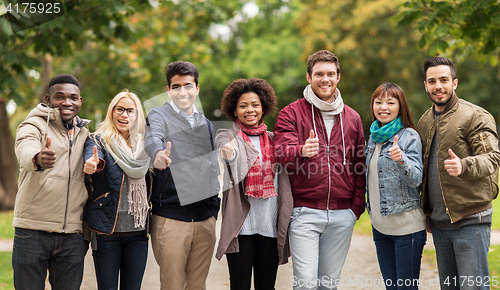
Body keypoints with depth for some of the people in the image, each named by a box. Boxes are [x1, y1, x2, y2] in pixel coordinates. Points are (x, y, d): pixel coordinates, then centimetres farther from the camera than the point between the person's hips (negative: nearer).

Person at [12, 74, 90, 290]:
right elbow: (25, 150, -25)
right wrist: (37, 159, -47)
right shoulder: (33, 125, -1)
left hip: (72, 235, 4)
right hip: (32, 231, -4)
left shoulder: (84, 134, 15)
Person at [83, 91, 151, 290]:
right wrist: (93, 163, -47)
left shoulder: (144, 146, 12)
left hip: (138, 230, 4)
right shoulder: (99, 141, -1)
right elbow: (92, 154, -24)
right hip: (107, 229, -4)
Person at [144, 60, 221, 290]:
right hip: (170, 218, -5)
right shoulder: (159, 117, -2)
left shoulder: (205, 124, 16)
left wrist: (214, 209, 14)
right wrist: (158, 154, -48)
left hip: (205, 219, 5)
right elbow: (152, 139, -26)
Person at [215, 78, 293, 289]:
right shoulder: (226, 136, 1)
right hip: (241, 225, -3)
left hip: (270, 225, 3)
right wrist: (228, 154, -45)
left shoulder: (273, 139, 12)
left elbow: (283, 182, 16)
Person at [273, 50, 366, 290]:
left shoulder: (352, 118, 13)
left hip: (342, 215, 4)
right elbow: (282, 154, -12)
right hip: (304, 212, -3)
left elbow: (360, 167, 16)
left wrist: (357, 206, 6)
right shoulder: (291, 113, 2)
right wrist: (302, 151, -34)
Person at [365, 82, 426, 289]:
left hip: (407, 226, -6)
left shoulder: (409, 136, -8)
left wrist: (401, 159, -34)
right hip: (380, 226, 7)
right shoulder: (374, 136, 11)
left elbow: (416, 178, -19)